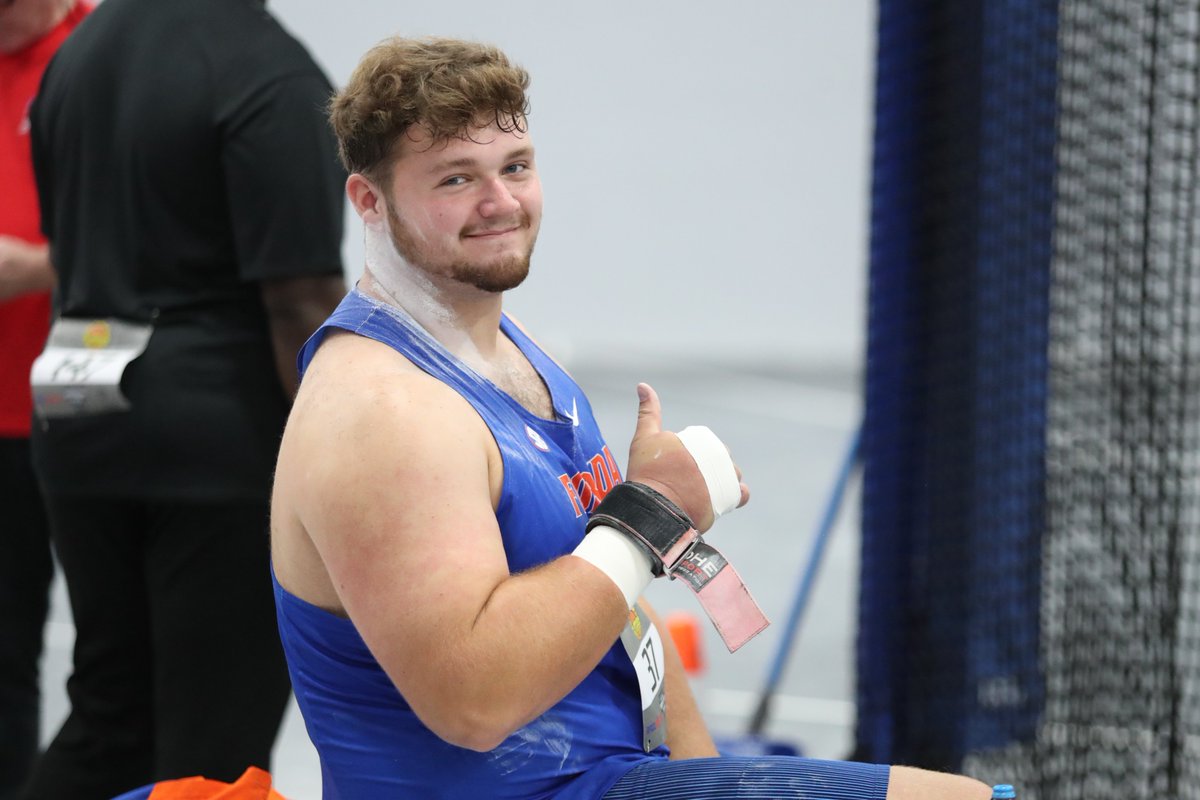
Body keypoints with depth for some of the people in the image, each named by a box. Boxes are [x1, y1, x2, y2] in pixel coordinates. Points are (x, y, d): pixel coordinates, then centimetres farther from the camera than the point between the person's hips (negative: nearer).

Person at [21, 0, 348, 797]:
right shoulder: (270, 73, -16)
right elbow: (302, 301, -19)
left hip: (85, 419, 7)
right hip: (229, 430, -7)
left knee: (110, 712, 16)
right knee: (217, 735, 1)